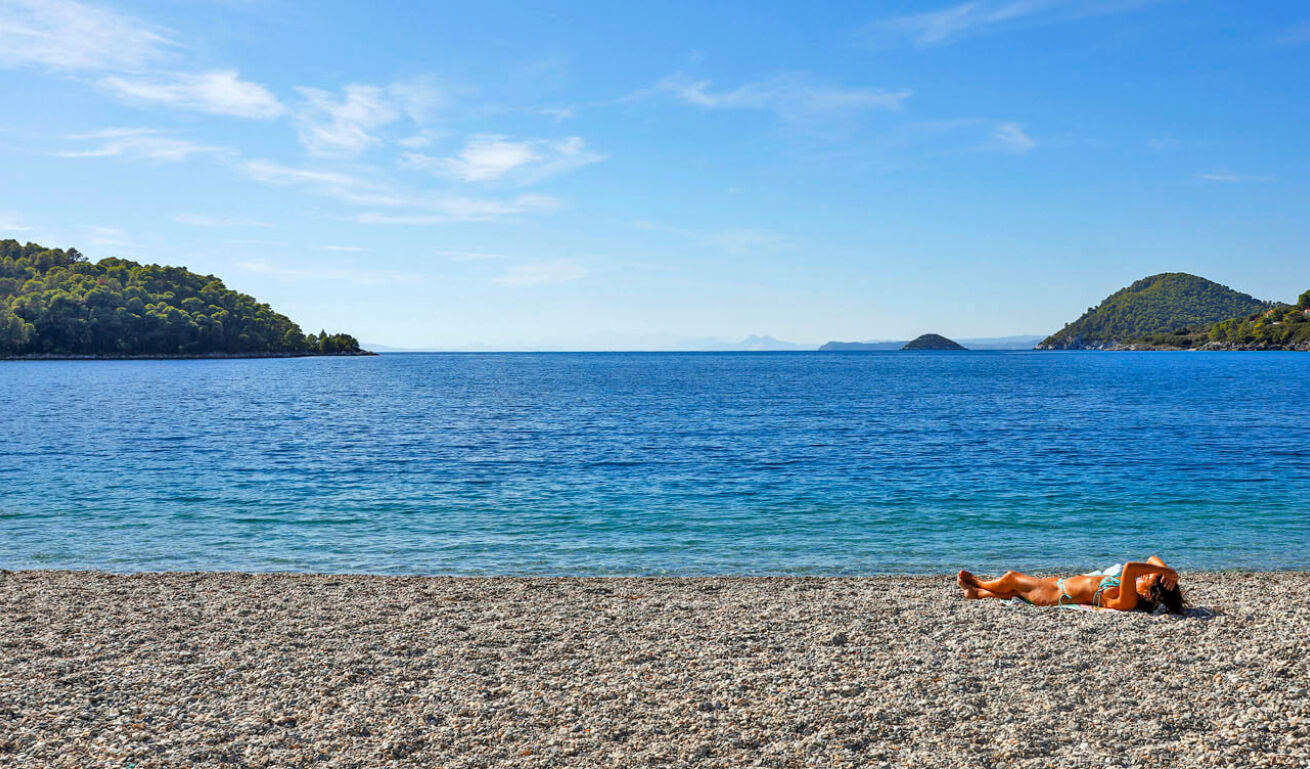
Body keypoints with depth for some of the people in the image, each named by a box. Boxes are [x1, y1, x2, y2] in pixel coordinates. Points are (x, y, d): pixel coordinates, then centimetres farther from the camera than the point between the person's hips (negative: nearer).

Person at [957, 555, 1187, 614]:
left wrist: (1167, 572, -48)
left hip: (1055, 595, -8)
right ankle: (978, 593, 53)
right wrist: (1166, 570, -23)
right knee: (1015, 590, 27)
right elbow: (1153, 559, -2)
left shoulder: (1126, 601, -40)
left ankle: (978, 584, 47)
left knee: (1010, 578, 17)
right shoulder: (1137, 592, -15)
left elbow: (1129, 567, -57)